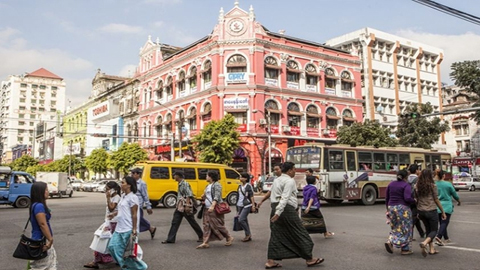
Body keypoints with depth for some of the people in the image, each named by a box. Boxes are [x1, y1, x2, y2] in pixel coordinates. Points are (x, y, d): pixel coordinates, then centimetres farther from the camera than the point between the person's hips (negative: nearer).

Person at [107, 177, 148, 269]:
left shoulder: (132, 197, -14)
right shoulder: (123, 196, 12)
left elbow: (134, 214, -16)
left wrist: (134, 229, -17)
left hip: (128, 229, -9)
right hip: (119, 228, 9)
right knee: (112, 246, 6)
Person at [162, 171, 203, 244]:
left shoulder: (185, 184, -15)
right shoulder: (180, 184, 13)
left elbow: (189, 195, -20)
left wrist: (187, 206, -24)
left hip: (185, 206, -9)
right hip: (180, 206, 9)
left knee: (192, 222, 3)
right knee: (175, 222, 4)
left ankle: (201, 236, 18)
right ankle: (170, 239, 6)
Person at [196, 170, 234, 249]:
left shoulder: (216, 185, -12)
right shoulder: (208, 185, 16)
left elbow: (217, 197, -22)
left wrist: (212, 206, -34)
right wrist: (204, 197, 8)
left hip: (215, 209, -9)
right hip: (207, 209, 9)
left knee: (218, 225, -2)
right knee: (206, 225, 3)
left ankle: (229, 238, 17)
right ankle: (205, 243, 4)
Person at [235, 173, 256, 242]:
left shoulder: (248, 186, -5)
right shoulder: (240, 186, 15)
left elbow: (251, 196, -9)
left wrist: (253, 205, -15)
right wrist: (237, 208, 20)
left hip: (247, 206, -7)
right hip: (240, 205, 7)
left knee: (241, 220, -15)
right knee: (244, 221, 8)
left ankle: (248, 234, 0)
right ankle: (248, 236, 16)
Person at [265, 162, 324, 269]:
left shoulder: (276, 180, 17)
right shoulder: (290, 181, -10)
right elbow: (285, 198, -20)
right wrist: (278, 213, -27)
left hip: (275, 208, 9)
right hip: (287, 209, -9)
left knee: (276, 235, 9)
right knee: (299, 234, 3)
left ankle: (270, 261, 6)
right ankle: (309, 259, 13)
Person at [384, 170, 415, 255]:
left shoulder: (391, 184, 10)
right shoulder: (406, 185, -8)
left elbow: (386, 198, 13)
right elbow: (407, 198, -20)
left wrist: (388, 209, 22)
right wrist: (414, 201, -1)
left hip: (391, 207, 6)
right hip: (402, 208, -5)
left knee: (395, 228, 16)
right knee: (405, 229, 6)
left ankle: (390, 242, -4)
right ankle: (405, 249, 11)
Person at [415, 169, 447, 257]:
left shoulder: (417, 186, 0)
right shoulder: (432, 185, -11)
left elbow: (416, 199, 6)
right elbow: (436, 200, -6)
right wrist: (443, 212, 4)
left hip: (421, 211, 4)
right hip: (431, 211, -4)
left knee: (428, 229, 20)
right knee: (434, 230, 7)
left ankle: (431, 249, 20)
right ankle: (424, 243, -19)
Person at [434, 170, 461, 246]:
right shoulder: (448, 184, -9)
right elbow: (454, 194, 3)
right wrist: (459, 201, 22)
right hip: (447, 206, -4)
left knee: (442, 223, 16)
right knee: (444, 223, -7)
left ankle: (446, 238, 28)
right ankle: (438, 237, -26)